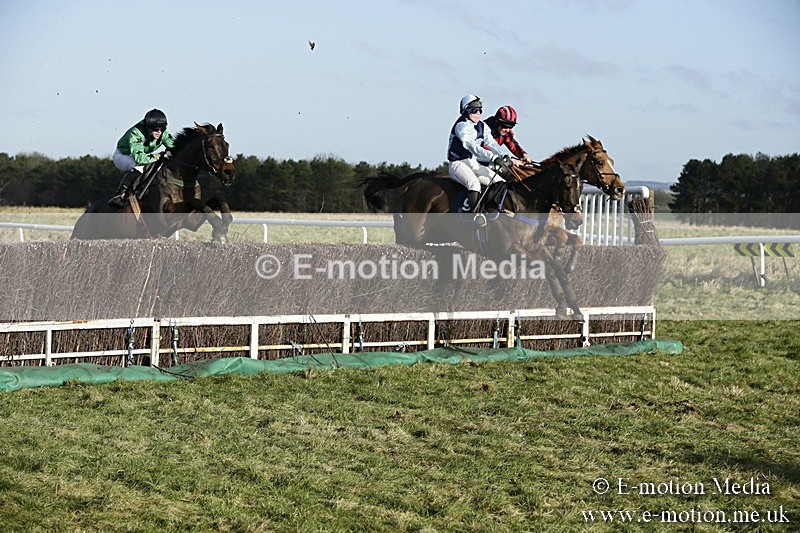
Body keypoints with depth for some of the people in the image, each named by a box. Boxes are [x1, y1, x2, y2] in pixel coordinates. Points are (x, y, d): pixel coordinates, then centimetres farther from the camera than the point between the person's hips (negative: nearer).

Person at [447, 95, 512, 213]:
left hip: (474, 163, 9)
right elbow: (472, 146, -30)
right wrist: (493, 158, -39)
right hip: (458, 164, -9)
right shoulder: (461, 126, -16)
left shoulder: (482, 126, 10)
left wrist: (503, 156, -22)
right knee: (474, 184, -35)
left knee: (501, 183, -1)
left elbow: (491, 143, -2)